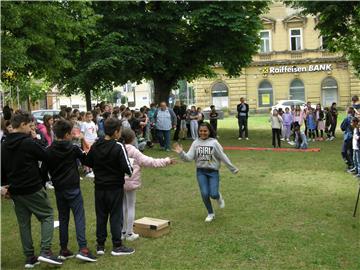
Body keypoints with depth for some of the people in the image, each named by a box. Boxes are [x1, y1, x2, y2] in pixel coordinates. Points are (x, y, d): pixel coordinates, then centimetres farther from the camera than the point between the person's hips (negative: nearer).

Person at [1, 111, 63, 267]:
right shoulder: (28, 143, -16)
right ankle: (45, 251, -8)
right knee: (47, 216, 4)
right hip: (32, 189, -7)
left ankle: (29, 258, 17)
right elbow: (46, 158, -7)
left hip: (15, 191, 7)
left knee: (24, 223, 13)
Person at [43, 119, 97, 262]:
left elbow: (44, 170, 4)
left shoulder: (49, 151, 1)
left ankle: (63, 250, 17)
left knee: (63, 218, 13)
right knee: (79, 216, -3)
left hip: (58, 189, 4)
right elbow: (85, 159, 7)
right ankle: (83, 249, -11)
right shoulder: (73, 148, -8)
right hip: (73, 188, -4)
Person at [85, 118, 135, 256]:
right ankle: (117, 246, 9)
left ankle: (100, 245, 18)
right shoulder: (118, 146, -17)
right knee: (116, 216, 4)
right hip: (115, 186, -5)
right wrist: (131, 171, 1)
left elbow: (87, 162, 9)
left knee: (101, 215, 12)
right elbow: (126, 168, -20)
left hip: (99, 186, 5)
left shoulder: (96, 145, 0)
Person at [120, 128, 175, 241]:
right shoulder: (134, 151, -12)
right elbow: (148, 161, -13)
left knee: (123, 206, 14)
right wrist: (166, 161, -9)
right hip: (130, 182, -5)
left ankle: (123, 232, 22)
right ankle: (129, 233, 11)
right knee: (131, 207, 5)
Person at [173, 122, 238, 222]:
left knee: (213, 194, -9)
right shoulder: (195, 143, 0)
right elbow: (189, 157, -5)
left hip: (213, 171, -2)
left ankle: (219, 197, 31)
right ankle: (210, 213, 22)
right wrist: (181, 153, -23)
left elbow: (223, 157, -1)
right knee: (204, 194, -3)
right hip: (201, 171, 2)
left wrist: (233, 169, 2)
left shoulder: (214, 143, -7)